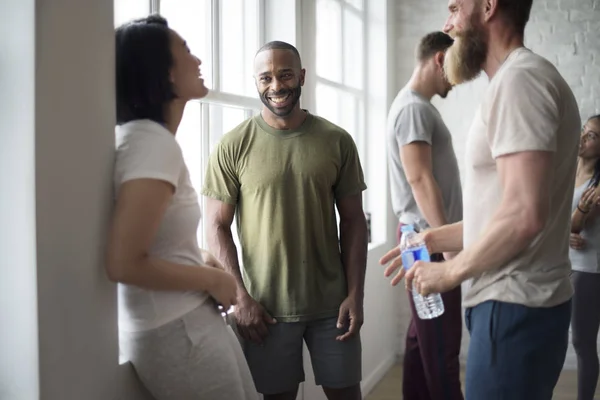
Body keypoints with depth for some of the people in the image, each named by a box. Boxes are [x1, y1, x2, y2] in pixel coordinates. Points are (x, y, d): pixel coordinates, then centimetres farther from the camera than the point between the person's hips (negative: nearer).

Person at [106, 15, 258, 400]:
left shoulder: (145, 137, 9)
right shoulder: (152, 141, -19)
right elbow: (124, 264, -25)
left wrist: (198, 257, 7)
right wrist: (212, 278, -13)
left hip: (193, 321, 9)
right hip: (177, 332, -9)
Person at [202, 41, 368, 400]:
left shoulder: (337, 141, 1)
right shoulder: (233, 147, -4)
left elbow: (353, 220, 4)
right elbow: (218, 227, -2)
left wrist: (355, 294, -3)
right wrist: (240, 298, -9)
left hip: (331, 302, 2)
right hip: (266, 306, -1)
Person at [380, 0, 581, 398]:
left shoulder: (519, 78, -16)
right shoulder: (519, 78, 17)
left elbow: (524, 214, -26)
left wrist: (450, 271, -14)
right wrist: (431, 240, 14)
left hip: (514, 307, -10)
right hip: (515, 302, 10)